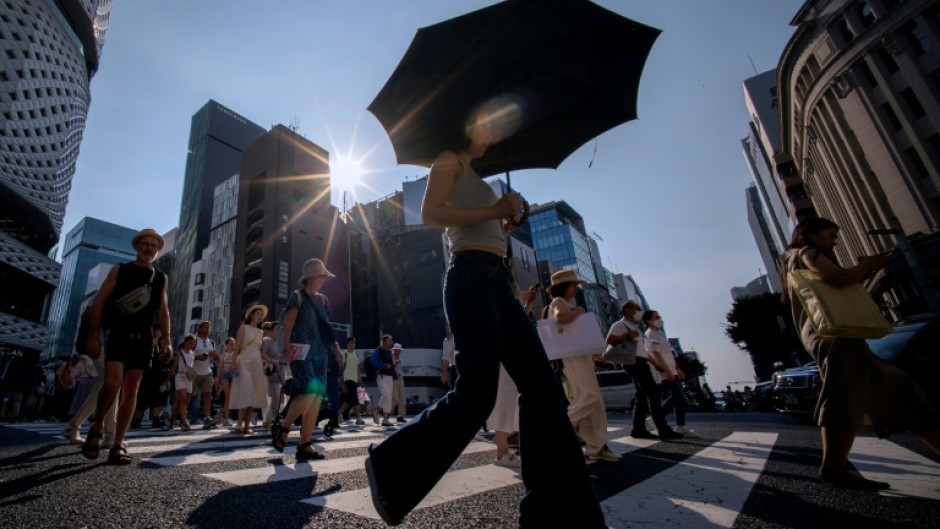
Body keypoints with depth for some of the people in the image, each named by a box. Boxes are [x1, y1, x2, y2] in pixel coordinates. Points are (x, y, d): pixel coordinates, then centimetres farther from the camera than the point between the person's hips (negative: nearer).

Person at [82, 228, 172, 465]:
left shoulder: (161, 278, 13)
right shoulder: (119, 270, 6)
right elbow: (99, 301, 2)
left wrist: (167, 340, 5)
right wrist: (93, 335, -7)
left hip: (143, 339, 3)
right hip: (119, 334, -2)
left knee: (131, 390, 2)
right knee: (112, 383, -17)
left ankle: (118, 445, 7)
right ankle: (97, 426, 13)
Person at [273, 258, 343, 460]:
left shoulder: (323, 300, 19)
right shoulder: (297, 296, 1)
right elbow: (288, 323, -10)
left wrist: (336, 349, 11)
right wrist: (287, 346, -24)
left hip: (319, 353, 7)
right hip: (301, 352, -6)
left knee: (317, 397, 0)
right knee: (309, 393, -17)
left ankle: (305, 445, 6)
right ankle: (282, 428, 7)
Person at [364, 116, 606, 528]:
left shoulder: (480, 178, 33)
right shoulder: (449, 160, 9)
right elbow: (430, 213, -8)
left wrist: (506, 212, 21)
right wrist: (493, 211, -8)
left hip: (499, 281, 9)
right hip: (471, 277, -9)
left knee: (542, 386, -2)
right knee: (478, 392, -17)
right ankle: (392, 469, 6)